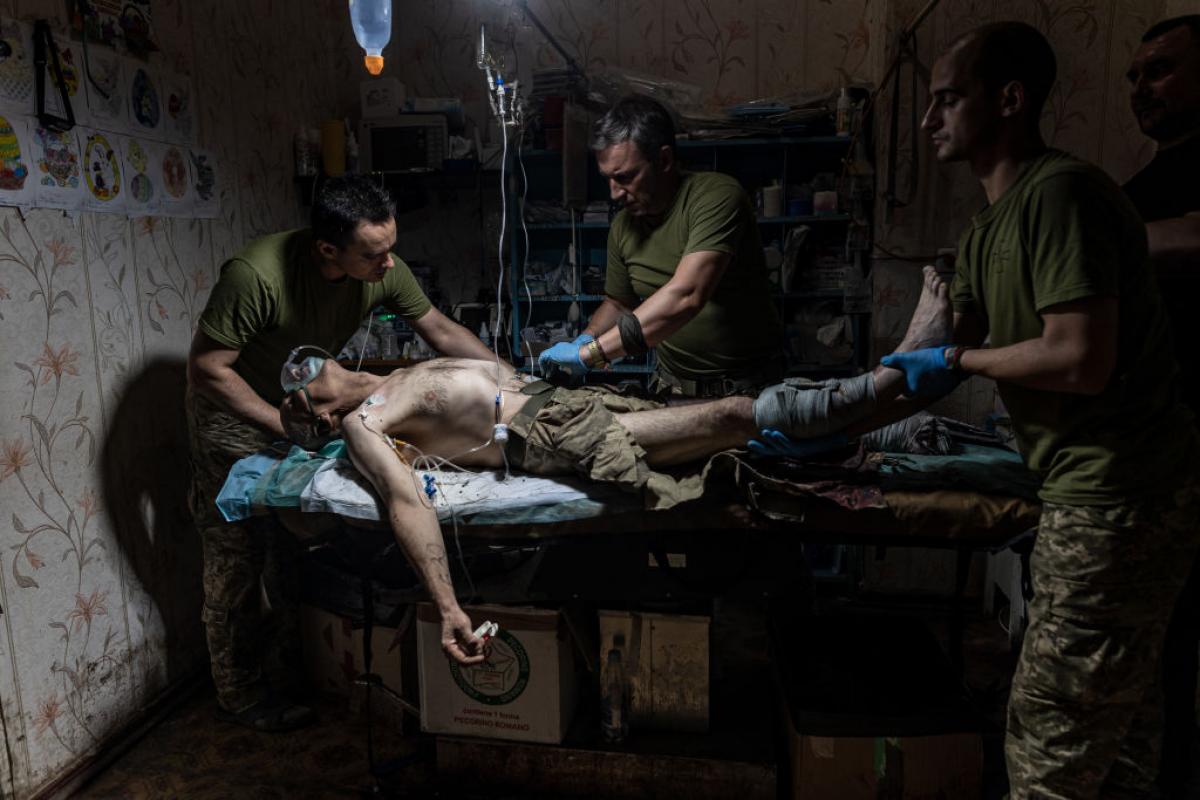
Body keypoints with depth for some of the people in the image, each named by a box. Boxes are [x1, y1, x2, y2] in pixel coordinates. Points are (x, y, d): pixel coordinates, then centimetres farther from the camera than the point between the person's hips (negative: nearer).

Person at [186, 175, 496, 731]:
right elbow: (207, 368, -28)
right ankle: (238, 694, 18)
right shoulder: (256, 275, -36)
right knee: (238, 555, 1)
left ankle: (301, 658, 33)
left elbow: (440, 329, -7)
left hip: (302, 409, 5)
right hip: (235, 414, -5)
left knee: (294, 543, 14)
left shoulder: (384, 271, -19)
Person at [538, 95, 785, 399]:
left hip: (748, 387, -5)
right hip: (672, 386, 5)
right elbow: (618, 303, 19)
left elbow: (685, 297, -29)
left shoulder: (717, 196, -16)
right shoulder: (623, 225, 4)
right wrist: (586, 339, -4)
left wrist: (588, 354, -28)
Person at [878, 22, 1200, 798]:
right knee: (1118, 715, 24)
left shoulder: (1061, 194, -18)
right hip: (1105, 495, 10)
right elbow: (928, 367, 13)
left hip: (1117, 500, -10)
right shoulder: (988, 229, 12)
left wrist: (959, 360, -11)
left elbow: (1082, 361, -26)